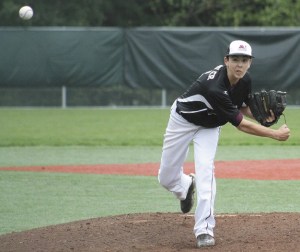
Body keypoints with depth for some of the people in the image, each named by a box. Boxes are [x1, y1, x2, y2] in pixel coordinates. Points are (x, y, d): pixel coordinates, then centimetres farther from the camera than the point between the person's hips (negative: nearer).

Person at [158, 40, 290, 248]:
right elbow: (240, 123, -36)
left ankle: (204, 230, -20)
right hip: (183, 120, -4)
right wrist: (274, 134, -34)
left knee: (205, 170, -20)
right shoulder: (214, 86, -41)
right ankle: (186, 187, 42)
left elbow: (243, 106, 4)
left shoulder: (245, 80, -18)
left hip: (209, 126, 4)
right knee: (166, 178, 5)